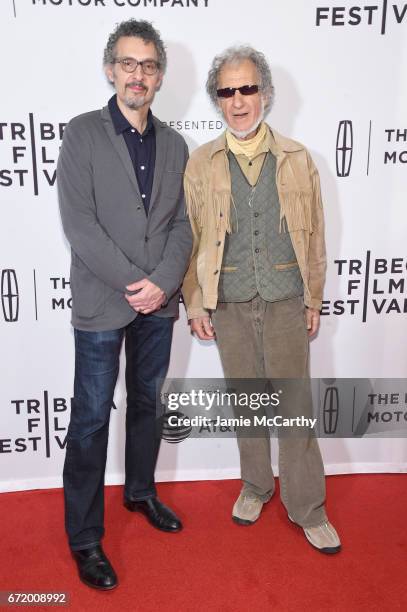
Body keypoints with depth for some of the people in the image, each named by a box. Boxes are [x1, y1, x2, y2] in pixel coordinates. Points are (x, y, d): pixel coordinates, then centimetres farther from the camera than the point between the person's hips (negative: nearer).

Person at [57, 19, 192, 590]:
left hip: (159, 304, 5)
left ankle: (141, 491, 40)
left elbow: (182, 223, 4)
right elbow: (79, 223, -12)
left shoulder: (174, 144, 9)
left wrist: (163, 282, -11)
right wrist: (133, 283, -16)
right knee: (92, 419, 4)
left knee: (147, 403, 18)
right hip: (101, 305, -4)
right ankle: (84, 537, 20)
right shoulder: (83, 134, -4)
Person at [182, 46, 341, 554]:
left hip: (286, 302, 0)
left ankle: (307, 508, 22)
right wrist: (195, 305, -1)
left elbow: (313, 235, 4)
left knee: (294, 405, 5)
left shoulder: (297, 159, 1)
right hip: (229, 305, 1)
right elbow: (190, 238, 1)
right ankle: (255, 487, 35)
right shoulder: (200, 163, 0)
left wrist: (314, 298, 4)